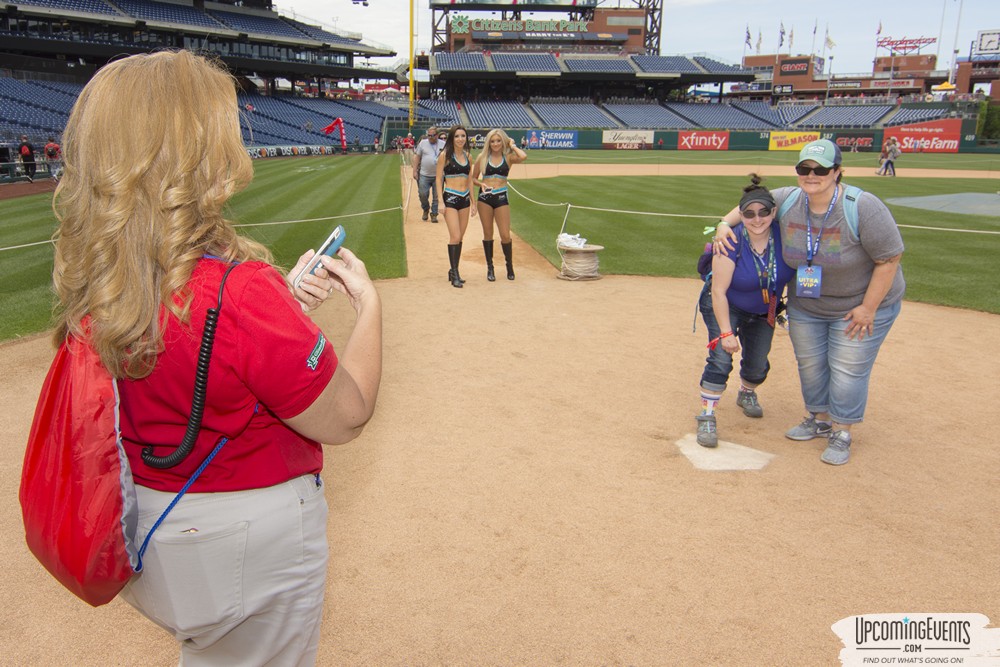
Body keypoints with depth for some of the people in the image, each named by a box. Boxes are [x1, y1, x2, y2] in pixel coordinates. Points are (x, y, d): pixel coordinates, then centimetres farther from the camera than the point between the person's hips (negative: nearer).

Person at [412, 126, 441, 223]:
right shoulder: (423, 143, 3)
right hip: (424, 175, 0)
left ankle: (434, 214, 16)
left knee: (436, 196, 4)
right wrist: (415, 171, -1)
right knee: (423, 194, 0)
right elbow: (417, 157, 5)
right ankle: (426, 210, 26)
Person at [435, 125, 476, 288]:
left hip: (465, 198, 6)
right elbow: (438, 178, -5)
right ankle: (455, 275, -7)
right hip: (451, 197, -6)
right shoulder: (445, 155, -5)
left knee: (460, 238, 8)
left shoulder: (467, 156, 11)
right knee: (455, 236, -13)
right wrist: (440, 200, -12)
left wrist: (473, 201, 16)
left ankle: (453, 271, 19)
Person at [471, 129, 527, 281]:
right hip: (484, 197, 1)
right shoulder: (482, 157, 4)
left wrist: (513, 146, -3)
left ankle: (509, 266, 19)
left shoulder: (508, 157, 2)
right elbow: (473, 178, 11)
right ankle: (490, 267, 20)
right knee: (488, 234, 8)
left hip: (501, 197, -1)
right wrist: (481, 184, -10)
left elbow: (523, 157, -20)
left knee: (505, 235, -2)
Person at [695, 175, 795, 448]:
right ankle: (707, 418, -10)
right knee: (721, 358, -20)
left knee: (757, 366, 8)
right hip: (724, 306, -4)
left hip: (763, 312, 4)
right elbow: (719, 291, -26)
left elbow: (794, 273, -3)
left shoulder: (783, 235, -21)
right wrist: (726, 333, -26)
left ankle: (747, 394, 42)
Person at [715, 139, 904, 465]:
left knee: (847, 369, 0)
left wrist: (868, 308, -22)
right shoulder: (787, 200, -12)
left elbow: (889, 259, -22)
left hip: (861, 304, -5)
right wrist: (724, 224, -10)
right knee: (810, 363, 15)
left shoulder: (863, 207, -27)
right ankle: (819, 419, 37)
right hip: (805, 304, 5)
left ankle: (841, 433, 18)